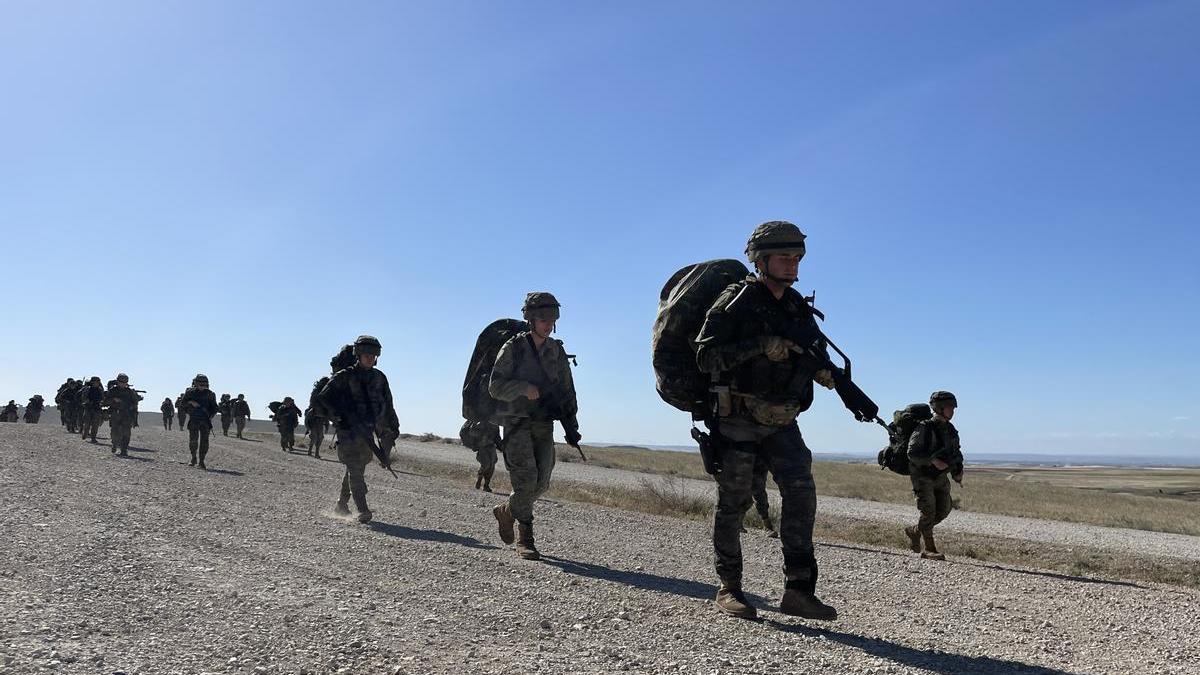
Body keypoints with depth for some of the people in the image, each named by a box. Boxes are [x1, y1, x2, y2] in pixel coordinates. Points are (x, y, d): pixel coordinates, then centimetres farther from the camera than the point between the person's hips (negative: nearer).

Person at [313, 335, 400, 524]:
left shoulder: (379, 378, 11)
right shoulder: (343, 377, -4)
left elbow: (388, 404, 21)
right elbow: (321, 401, -4)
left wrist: (393, 427, 20)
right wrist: (338, 417, -14)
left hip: (368, 430, 5)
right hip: (349, 431, -5)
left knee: (357, 469, 13)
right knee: (355, 468, -15)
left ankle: (341, 505, 30)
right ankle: (362, 511, -21)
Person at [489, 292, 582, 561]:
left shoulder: (557, 351, 10)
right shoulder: (513, 348, -4)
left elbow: (567, 390, 14)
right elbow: (495, 387, -7)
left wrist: (571, 425, 6)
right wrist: (524, 388, -24)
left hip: (544, 425, 5)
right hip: (517, 422, -5)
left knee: (541, 482, 2)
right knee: (525, 478, -14)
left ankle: (506, 511, 29)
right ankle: (524, 539, -3)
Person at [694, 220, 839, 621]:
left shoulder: (799, 308, 10)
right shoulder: (736, 302, -9)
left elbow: (816, 351, 22)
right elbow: (706, 356, -19)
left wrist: (822, 369, -2)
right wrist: (760, 346, -28)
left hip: (782, 422, 5)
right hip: (738, 419, -5)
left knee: (801, 492, -8)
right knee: (733, 503, 1)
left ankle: (798, 590, -4)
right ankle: (729, 589, 14)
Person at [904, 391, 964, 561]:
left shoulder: (950, 430, 5)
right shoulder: (924, 428, -18)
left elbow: (955, 452, 18)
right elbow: (912, 453, -22)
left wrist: (958, 472, 5)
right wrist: (933, 460, -33)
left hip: (940, 476, 7)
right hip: (922, 476, -7)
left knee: (944, 510, 4)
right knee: (929, 512, -8)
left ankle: (914, 530, 24)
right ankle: (929, 549, 4)